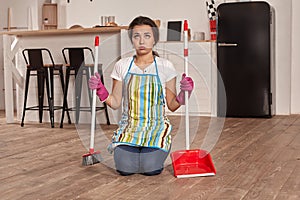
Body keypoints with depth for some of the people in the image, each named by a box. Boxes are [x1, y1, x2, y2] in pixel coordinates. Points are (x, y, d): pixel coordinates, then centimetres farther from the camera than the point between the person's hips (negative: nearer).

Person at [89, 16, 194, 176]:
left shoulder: (165, 66, -1)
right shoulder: (122, 66, 2)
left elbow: (172, 106, 2)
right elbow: (116, 103, 5)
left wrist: (183, 94, -17)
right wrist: (101, 91, -12)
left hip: (157, 125, -1)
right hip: (129, 126, 1)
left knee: (150, 168, -23)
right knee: (125, 167, -21)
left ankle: (160, 149, 13)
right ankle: (131, 147, 15)